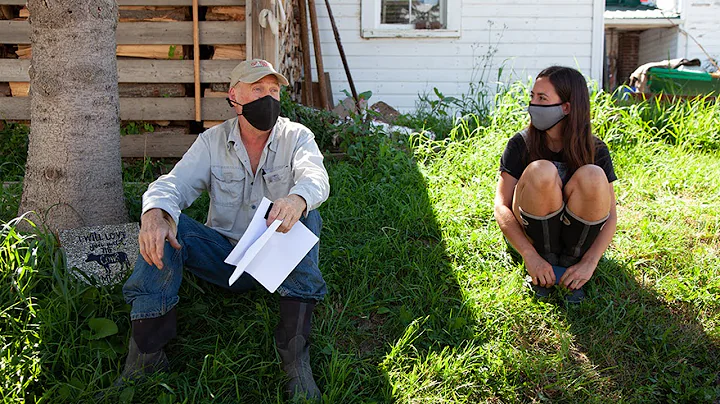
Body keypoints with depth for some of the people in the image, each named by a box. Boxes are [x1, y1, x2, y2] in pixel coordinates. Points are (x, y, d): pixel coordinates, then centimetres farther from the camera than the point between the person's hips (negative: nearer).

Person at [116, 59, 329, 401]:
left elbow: (315, 176, -24)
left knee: (306, 217, -31)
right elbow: (173, 184, -10)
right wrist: (154, 213, -37)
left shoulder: (297, 137, -2)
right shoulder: (212, 141, 3)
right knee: (165, 227, -22)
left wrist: (297, 198, -51)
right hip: (224, 255, 1)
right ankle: (146, 353, -23)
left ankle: (295, 355, -34)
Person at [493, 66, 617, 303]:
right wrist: (531, 257, -27)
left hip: (576, 241, 1)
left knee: (592, 176, -28)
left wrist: (589, 263, -23)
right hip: (531, 237, -1)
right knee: (541, 171, -30)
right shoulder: (521, 145, -8)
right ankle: (546, 260, -13)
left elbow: (610, 216, -8)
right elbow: (501, 207, -14)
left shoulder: (595, 150, -6)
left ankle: (570, 264, -12)